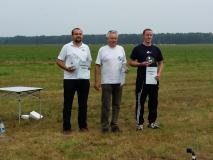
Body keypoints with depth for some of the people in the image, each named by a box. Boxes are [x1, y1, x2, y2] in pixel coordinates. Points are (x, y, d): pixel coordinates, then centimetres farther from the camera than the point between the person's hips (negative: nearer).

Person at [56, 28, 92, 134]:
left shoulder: (86, 47, 12)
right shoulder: (67, 47, 2)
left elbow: (89, 61, 19)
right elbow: (59, 61, 2)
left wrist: (88, 66, -3)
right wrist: (66, 68, -14)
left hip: (84, 78, 3)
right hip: (70, 79, -3)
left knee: (83, 103, 9)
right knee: (67, 104, 1)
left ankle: (83, 125, 19)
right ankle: (66, 127, 9)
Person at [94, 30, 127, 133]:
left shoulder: (121, 49, 9)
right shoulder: (102, 50, -2)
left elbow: (124, 63, 14)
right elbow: (98, 66, -3)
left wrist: (124, 68, -10)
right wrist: (97, 81, -9)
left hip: (119, 82, 4)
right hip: (106, 82, -4)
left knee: (116, 105, 9)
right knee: (106, 105, -1)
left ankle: (114, 124, 18)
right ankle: (105, 125, 8)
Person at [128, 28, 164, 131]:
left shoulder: (156, 49, 11)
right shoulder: (138, 49, 0)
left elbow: (161, 63, 15)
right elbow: (131, 62, 0)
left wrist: (159, 73, -2)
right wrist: (141, 64, -16)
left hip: (154, 79, 4)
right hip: (142, 80, -4)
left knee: (153, 101, 10)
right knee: (140, 102, -1)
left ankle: (152, 122, 21)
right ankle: (139, 123, 6)